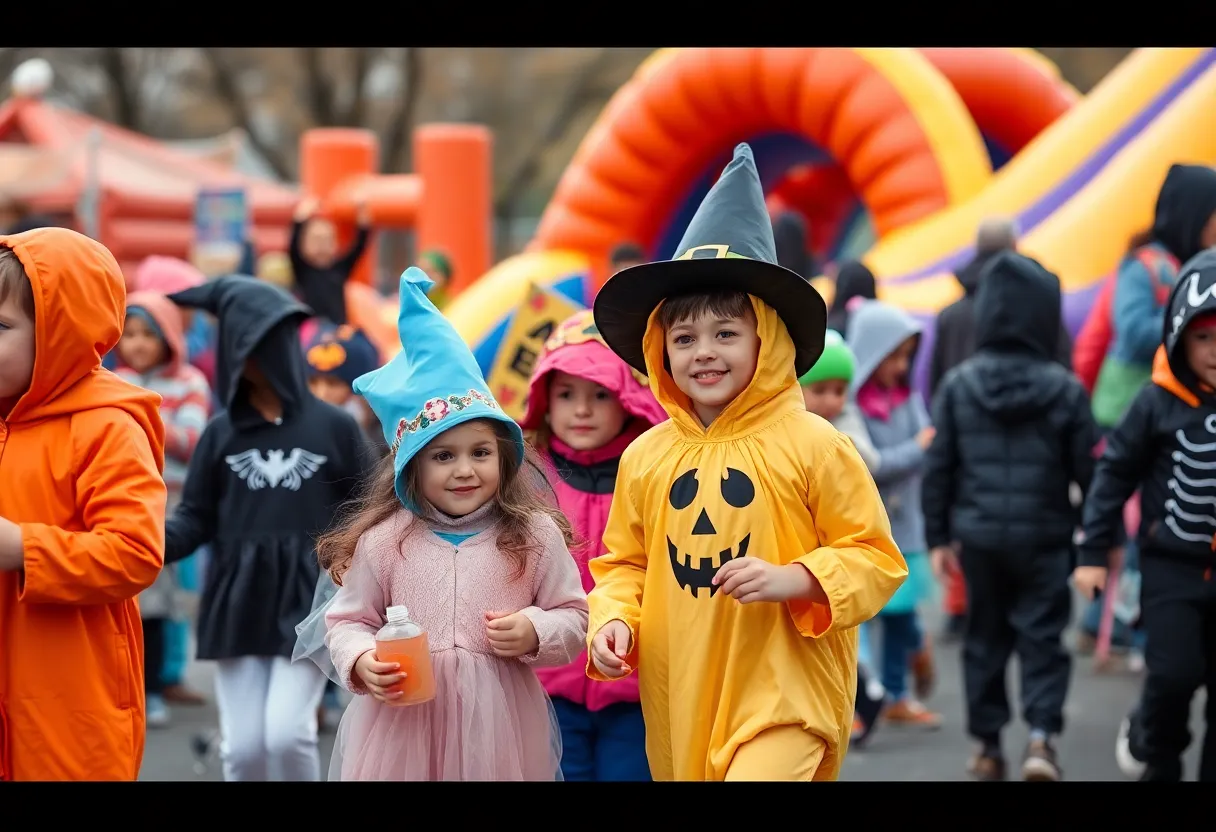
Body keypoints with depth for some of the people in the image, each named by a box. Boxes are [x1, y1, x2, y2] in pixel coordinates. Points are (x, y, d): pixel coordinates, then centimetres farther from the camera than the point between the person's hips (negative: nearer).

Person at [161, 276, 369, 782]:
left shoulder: (334, 427, 0)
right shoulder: (222, 432, 4)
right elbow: (195, 520, 3)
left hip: (308, 601, -2)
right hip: (238, 602, 2)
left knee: (287, 732, -14)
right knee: (243, 746, 0)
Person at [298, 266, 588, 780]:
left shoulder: (535, 536, 0)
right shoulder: (383, 541, 0)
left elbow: (575, 619, 6)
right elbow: (346, 621, 7)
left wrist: (535, 633, -13)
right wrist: (361, 663, -11)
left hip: (499, 731, 0)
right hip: (402, 727, 0)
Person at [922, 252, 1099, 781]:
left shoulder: (957, 386, -3)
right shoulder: (1064, 390, -8)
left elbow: (938, 466, -1)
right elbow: (1088, 469, -4)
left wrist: (938, 536, 7)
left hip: (978, 537, 2)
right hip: (1044, 537, -2)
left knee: (985, 637, 14)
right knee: (1042, 637, 4)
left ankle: (988, 745, 19)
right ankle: (1041, 734, -13)